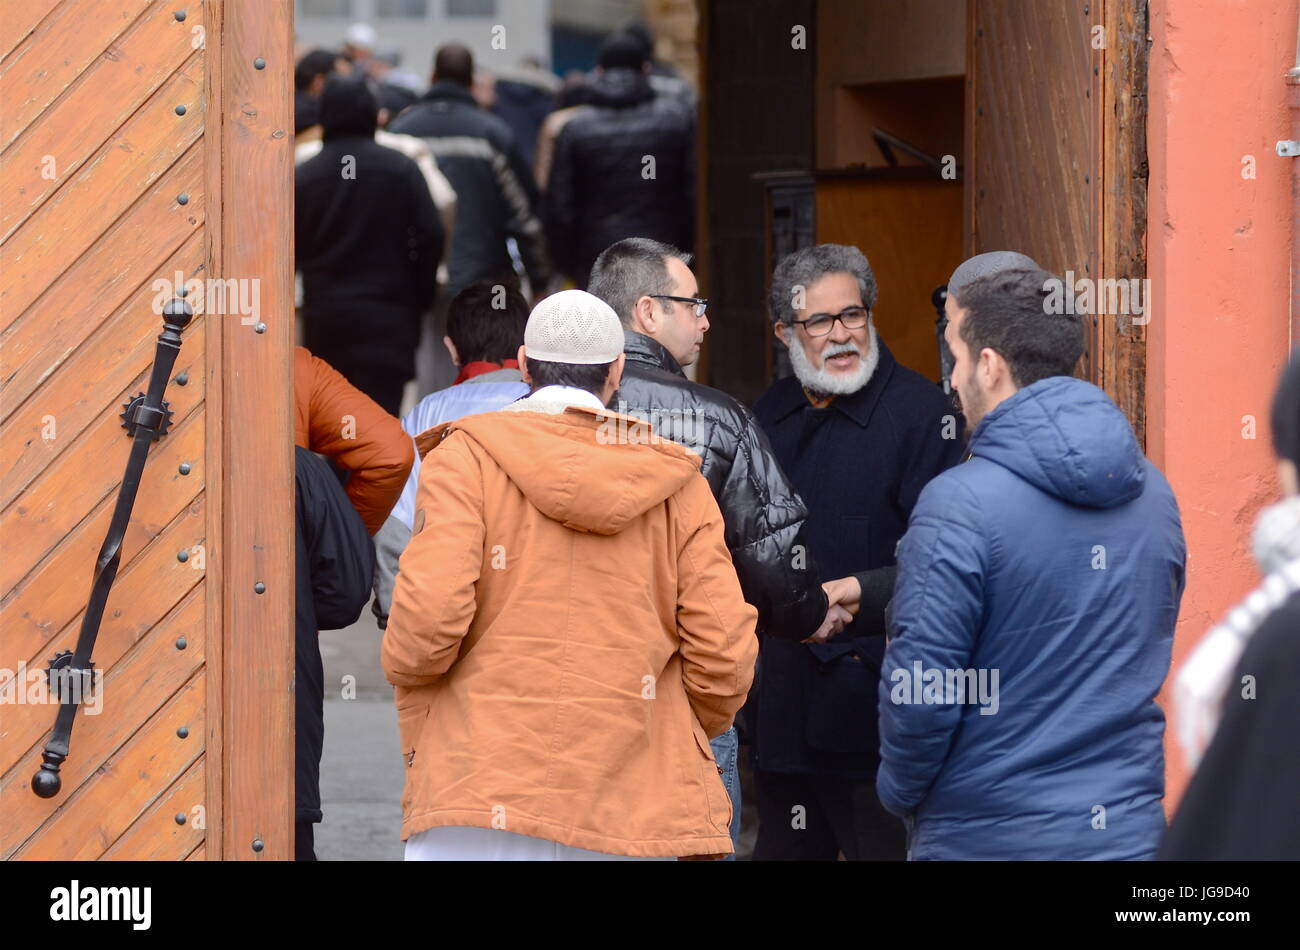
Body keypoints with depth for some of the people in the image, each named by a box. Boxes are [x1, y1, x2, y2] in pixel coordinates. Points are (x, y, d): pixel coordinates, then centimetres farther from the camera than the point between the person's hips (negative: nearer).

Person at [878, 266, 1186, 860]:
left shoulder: (960, 505, -16)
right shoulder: (1152, 492, 5)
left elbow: (919, 695, -16)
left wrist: (899, 790, 1)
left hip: (988, 834, -5)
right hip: (1130, 830, 5)